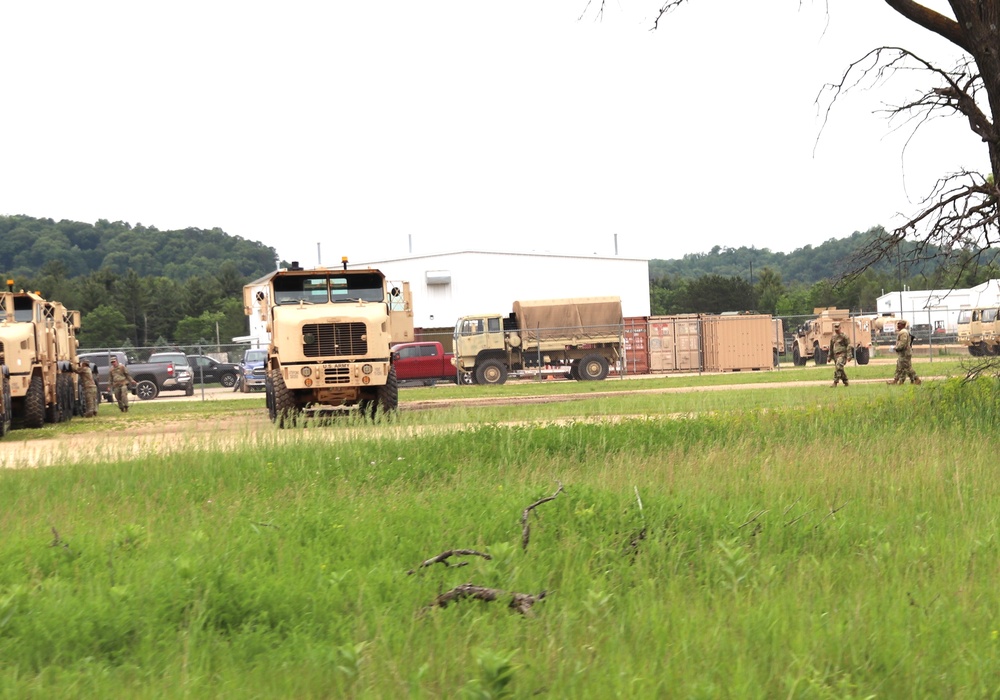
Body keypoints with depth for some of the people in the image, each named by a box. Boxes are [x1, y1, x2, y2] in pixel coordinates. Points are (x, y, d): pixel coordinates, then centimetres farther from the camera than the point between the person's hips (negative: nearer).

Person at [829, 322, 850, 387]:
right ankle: (845, 382, 24)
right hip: (835, 355, 7)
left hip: (842, 354, -7)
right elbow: (831, 347, 22)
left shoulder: (843, 336, -4)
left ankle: (835, 382, -24)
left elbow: (849, 345, -6)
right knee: (840, 369, 11)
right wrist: (829, 356, 20)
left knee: (838, 367, -21)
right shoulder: (833, 337, 14)